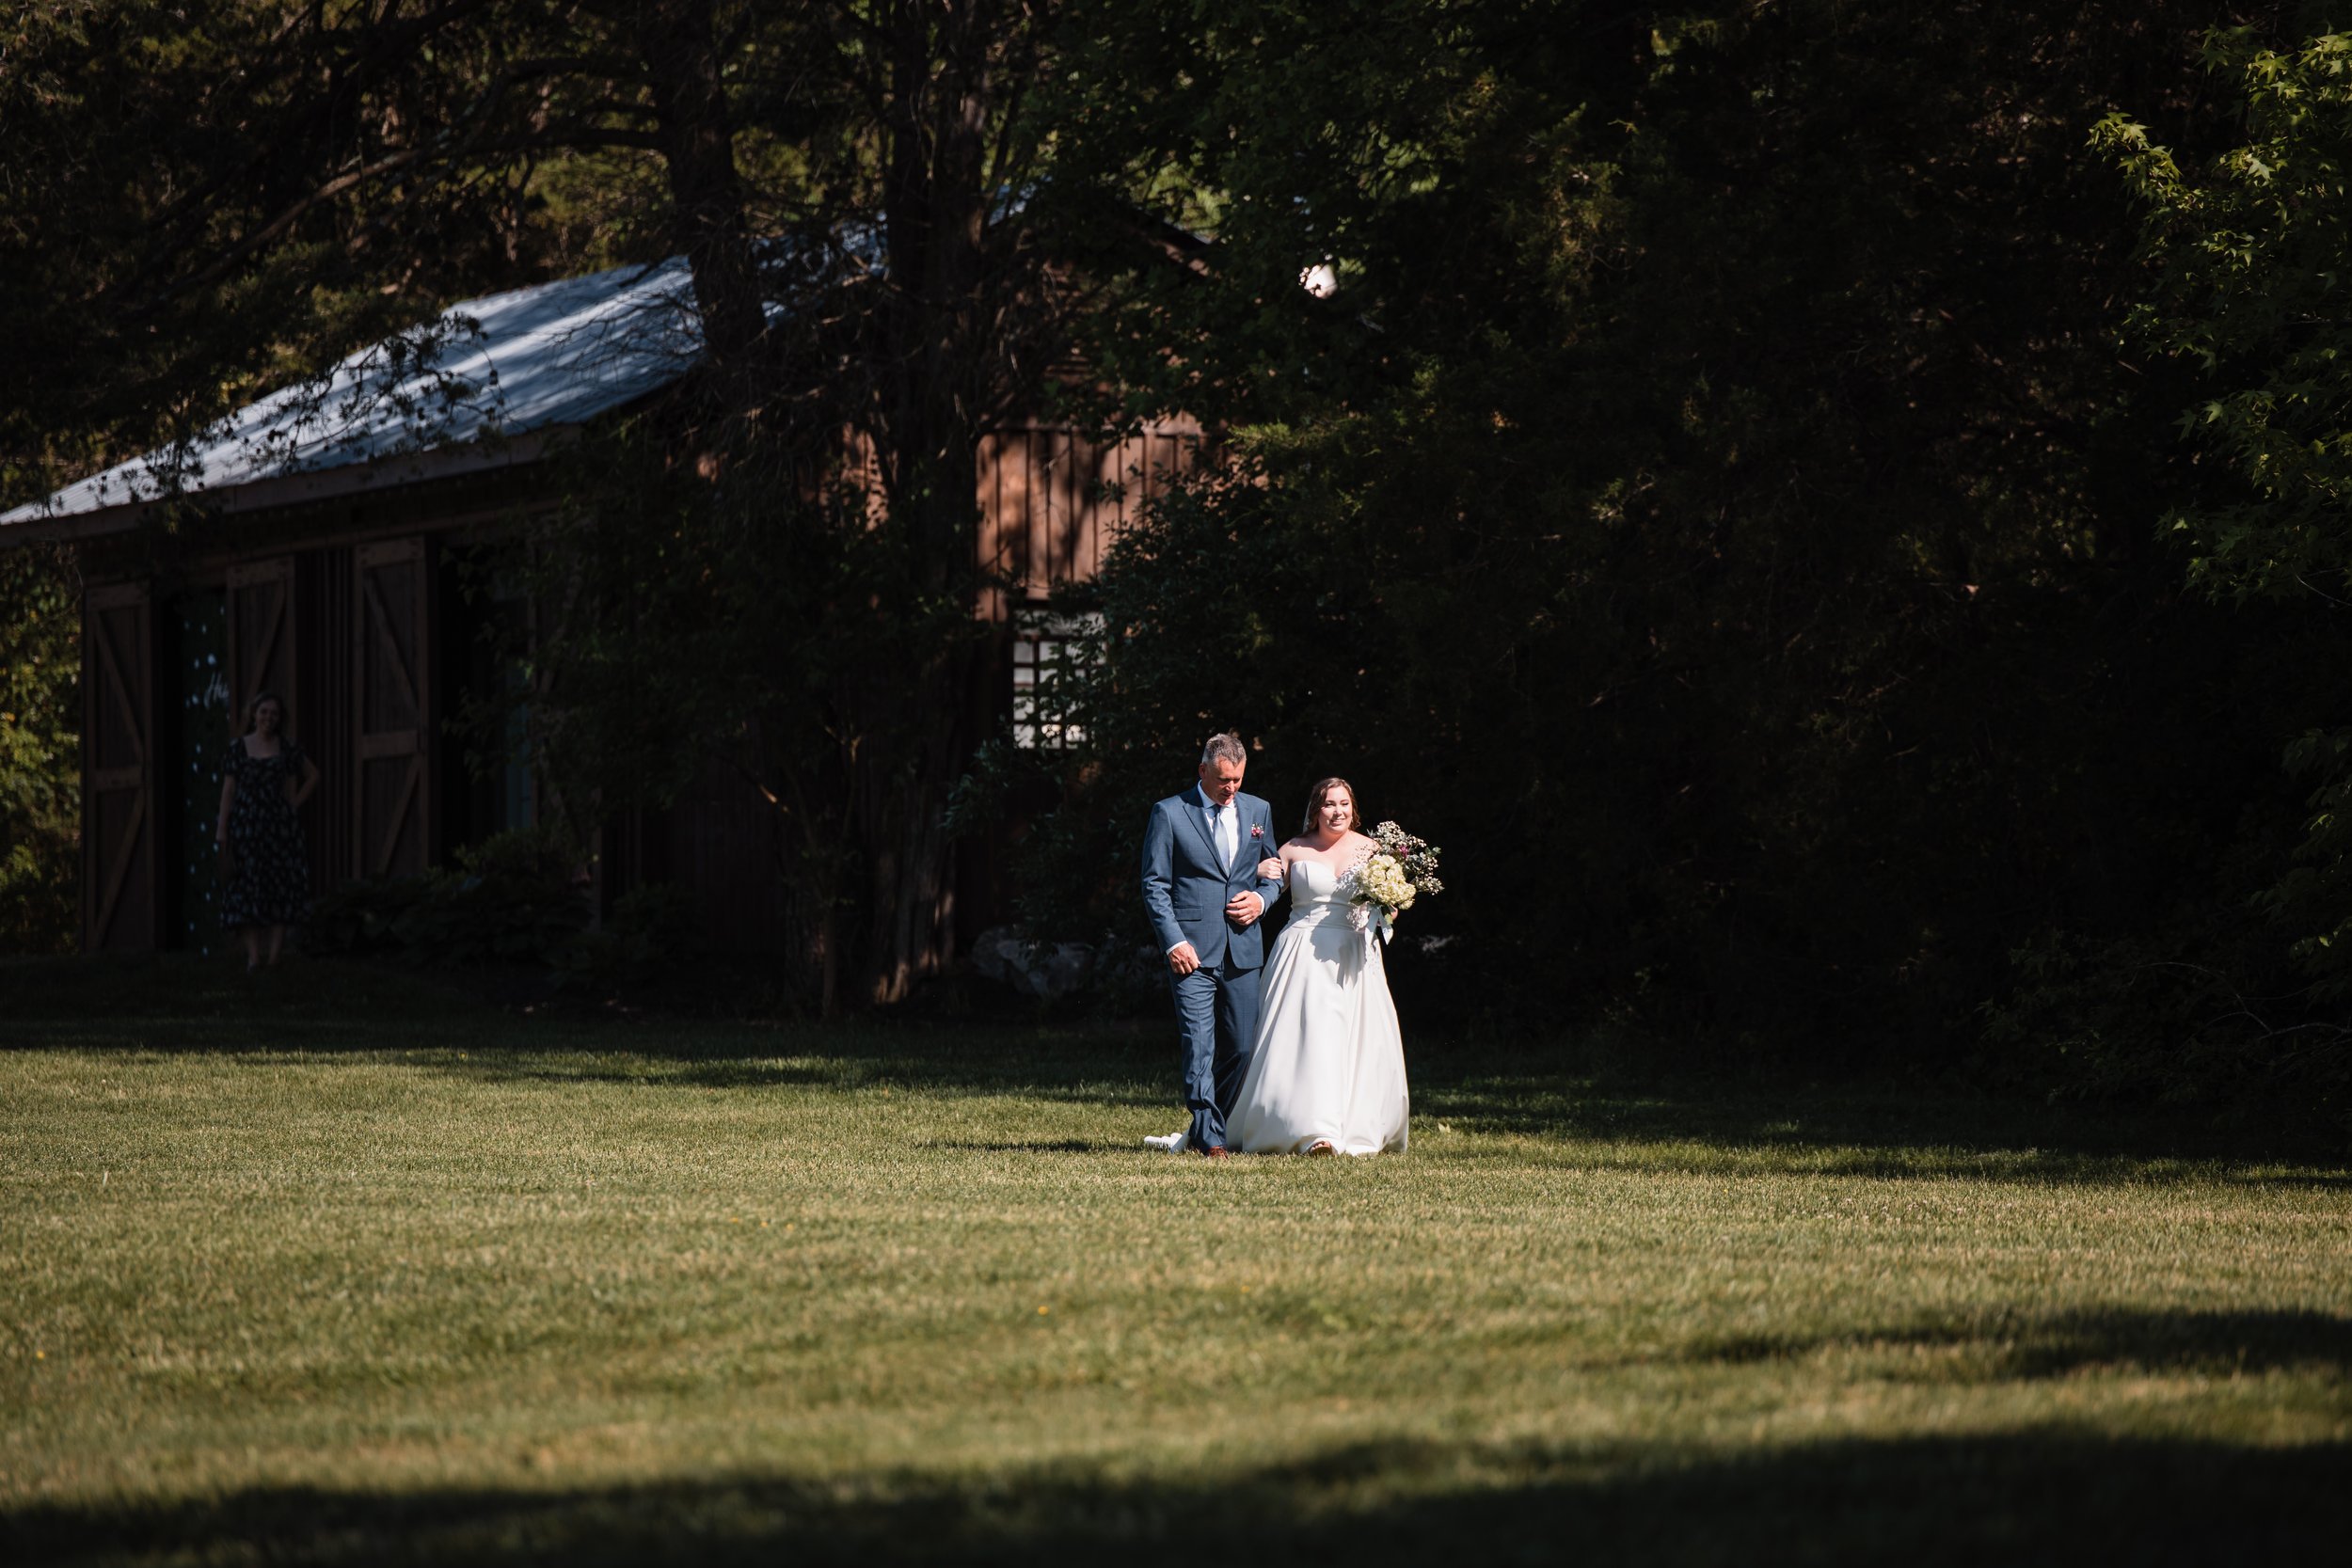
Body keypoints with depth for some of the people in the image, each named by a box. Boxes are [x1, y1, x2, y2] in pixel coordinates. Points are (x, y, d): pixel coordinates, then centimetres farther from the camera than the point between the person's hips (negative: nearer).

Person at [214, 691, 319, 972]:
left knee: (280, 886, -4)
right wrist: (222, 832, -3)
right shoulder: (239, 747, 4)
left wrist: (296, 803, 5)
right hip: (246, 825, 0)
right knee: (247, 887, -3)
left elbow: (312, 775, 19)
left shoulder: (287, 747, 6)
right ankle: (253, 956, -2)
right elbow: (228, 790, 3)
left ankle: (275, 956, -3)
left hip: (278, 823, 0)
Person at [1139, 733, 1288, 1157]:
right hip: (1192, 949, -4)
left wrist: (1262, 898, -1)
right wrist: (1174, 942, -12)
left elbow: (1275, 871, 22)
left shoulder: (1258, 811, 13)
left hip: (1243, 949, 4)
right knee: (1199, 1044, -11)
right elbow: (1155, 886, -2)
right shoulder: (1169, 813, 0)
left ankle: (1202, 1129, 20)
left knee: (1241, 1046, 6)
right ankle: (1210, 1138, -10)